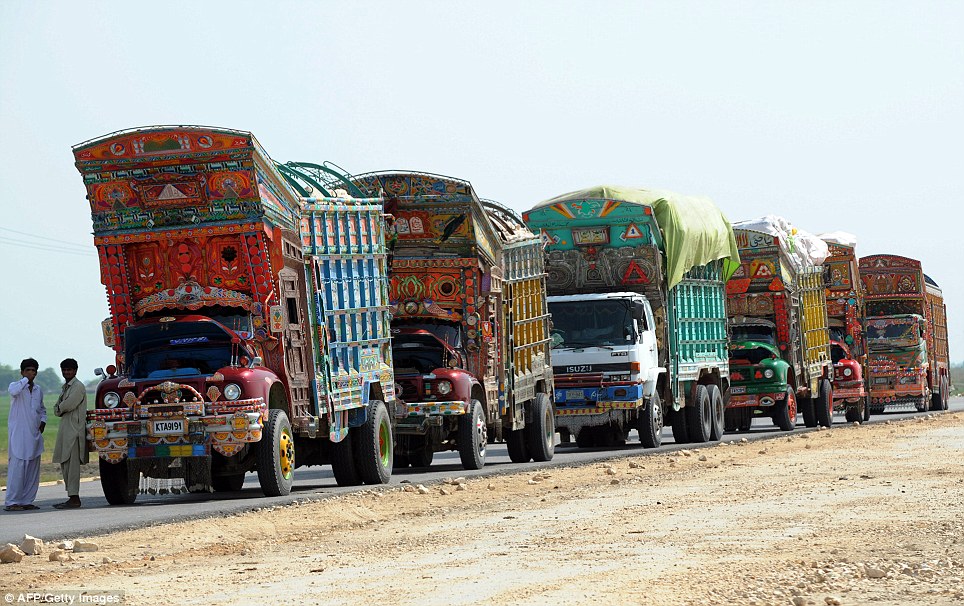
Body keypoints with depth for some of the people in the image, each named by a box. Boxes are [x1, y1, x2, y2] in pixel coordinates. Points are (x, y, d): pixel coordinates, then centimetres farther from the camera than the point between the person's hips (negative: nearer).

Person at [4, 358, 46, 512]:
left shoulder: (38, 390, 16)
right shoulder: (15, 386, -3)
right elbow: (14, 391, -29)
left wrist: (43, 422, 10)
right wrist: (25, 380, -20)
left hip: (34, 434, 7)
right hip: (18, 434, -7)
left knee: (33, 469, 7)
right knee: (17, 467, -11)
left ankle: (27, 501, 13)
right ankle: (11, 502, -10)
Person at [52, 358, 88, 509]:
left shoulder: (78, 387, -8)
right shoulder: (65, 387, 21)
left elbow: (68, 405, -18)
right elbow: (57, 410, 16)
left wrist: (60, 408, 1)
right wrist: (60, 410, -5)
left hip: (75, 428, -10)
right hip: (65, 428, 10)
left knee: (72, 463, -12)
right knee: (64, 463, 9)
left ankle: (74, 498, -13)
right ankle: (72, 497, 12)